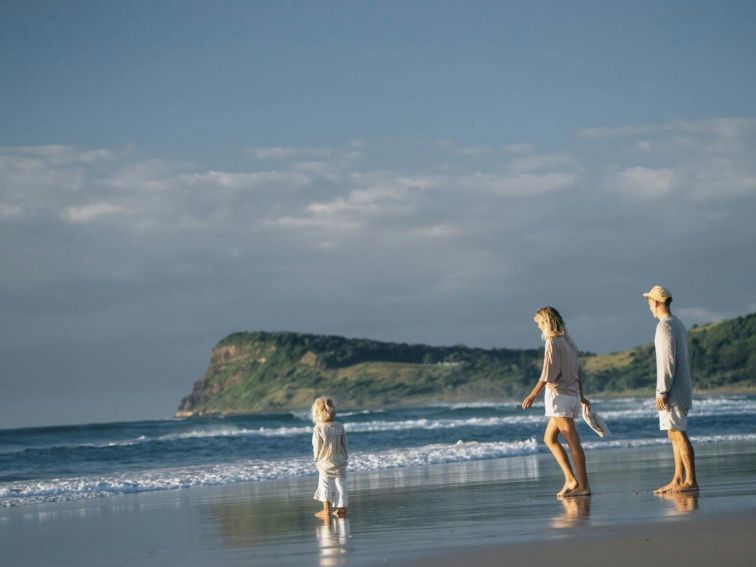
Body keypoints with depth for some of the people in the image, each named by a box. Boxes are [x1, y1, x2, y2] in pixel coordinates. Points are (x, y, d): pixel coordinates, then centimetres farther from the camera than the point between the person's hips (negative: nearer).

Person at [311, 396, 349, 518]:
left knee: (325, 485, 9)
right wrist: (345, 457, 16)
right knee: (340, 485, 9)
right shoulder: (339, 427, -6)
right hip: (340, 462, 3)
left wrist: (317, 458, 9)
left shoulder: (318, 429, -16)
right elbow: (344, 444, 2)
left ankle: (326, 510, 7)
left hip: (324, 462, -2)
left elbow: (317, 447, -10)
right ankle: (341, 509, 10)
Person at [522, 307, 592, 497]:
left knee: (573, 441, -7)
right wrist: (581, 396, 28)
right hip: (572, 394, 9)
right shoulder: (569, 342, 14)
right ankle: (570, 479, 7)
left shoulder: (553, 342, -12)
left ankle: (583, 485, -6)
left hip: (559, 395, -9)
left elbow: (549, 374, -18)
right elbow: (577, 373, 20)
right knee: (549, 438, 14)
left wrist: (533, 395, -15)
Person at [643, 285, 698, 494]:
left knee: (678, 433, -11)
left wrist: (661, 392, -19)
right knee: (674, 434, 11)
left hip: (671, 390, -10)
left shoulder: (665, 326, -14)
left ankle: (690, 480, -14)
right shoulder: (679, 325, 17)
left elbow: (667, 361, -20)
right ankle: (678, 480, 12)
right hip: (682, 388, 10)